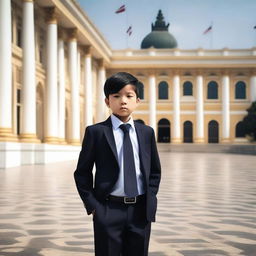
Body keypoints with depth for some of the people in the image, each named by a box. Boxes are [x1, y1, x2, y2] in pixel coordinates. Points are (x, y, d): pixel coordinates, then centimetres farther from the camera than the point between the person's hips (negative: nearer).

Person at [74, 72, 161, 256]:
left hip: (141, 210, 3)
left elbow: (155, 171, 14)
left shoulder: (146, 132, 7)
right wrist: (92, 205, -6)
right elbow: (82, 172, 0)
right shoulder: (95, 132, -4)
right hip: (108, 210, -3)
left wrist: (150, 200, 4)